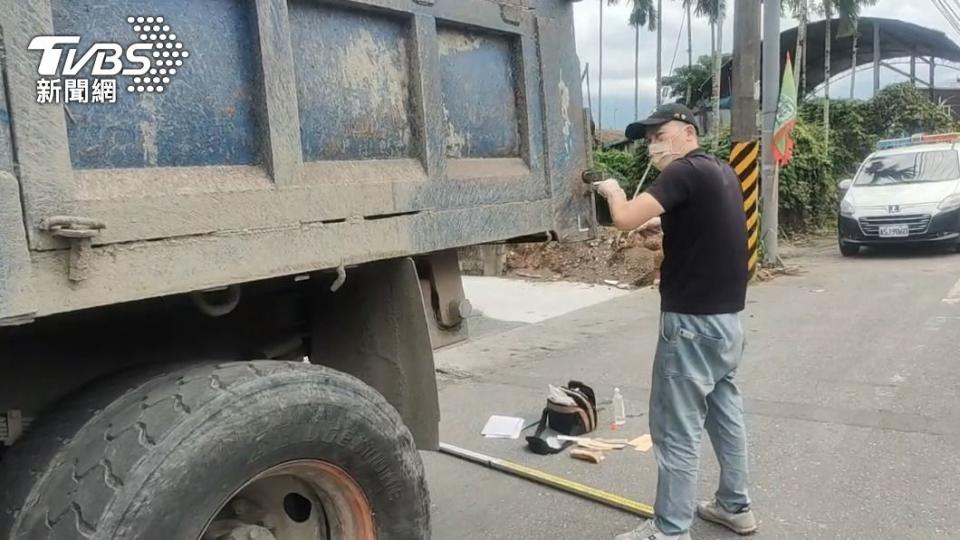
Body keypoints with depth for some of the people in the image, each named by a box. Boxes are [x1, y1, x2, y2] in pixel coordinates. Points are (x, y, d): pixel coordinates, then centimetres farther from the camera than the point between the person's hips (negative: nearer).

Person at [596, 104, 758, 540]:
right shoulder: (722, 172, 12)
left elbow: (626, 219, -25)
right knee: (725, 413, 19)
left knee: (677, 428, -1)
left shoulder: (686, 172, -16)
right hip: (726, 316, 10)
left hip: (693, 321, -10)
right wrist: (663, 227, 9)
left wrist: (612, 190, -5)